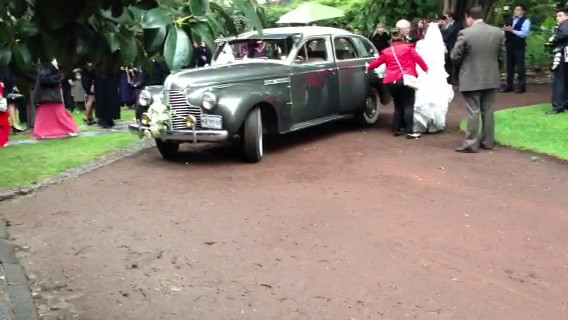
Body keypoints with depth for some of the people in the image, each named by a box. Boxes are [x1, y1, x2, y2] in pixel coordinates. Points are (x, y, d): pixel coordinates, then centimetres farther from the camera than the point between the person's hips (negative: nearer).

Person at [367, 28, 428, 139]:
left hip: (392, 82, 3)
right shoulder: (408, 48, 5)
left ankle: (396, 129, 15)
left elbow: (376, 62, 21)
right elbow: (418, 59, -1)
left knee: (398, 106, 17)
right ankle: (410, 131, -12)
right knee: (408, 105, -3)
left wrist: (368, 67, 38)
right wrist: (426, 69, 7)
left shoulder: (386, 52, 12)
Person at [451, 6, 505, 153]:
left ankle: (471, 144, 2)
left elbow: (455, 57, -8)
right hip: (491, 78, 5)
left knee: (473, 111, -1)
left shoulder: (465, 33, -13)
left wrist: (463, 65, 13)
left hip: (471, 79, -5)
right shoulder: (498, 32, 2)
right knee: (488, 110, 13)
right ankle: (488, 141, 19)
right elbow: (502, 56, 7)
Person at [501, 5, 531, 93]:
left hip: (519, 47, -7)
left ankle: (521, 86, 5)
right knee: (509, 66, 10)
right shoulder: (510, 20, 15)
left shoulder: (525, 21, -5)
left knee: (520, 66, -2)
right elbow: (507, 31, 19)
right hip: (510, 46, 7)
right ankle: (509, 85, 16)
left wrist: (513, 31, -21)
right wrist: (505, 30, -4)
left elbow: (525, 33, -16)